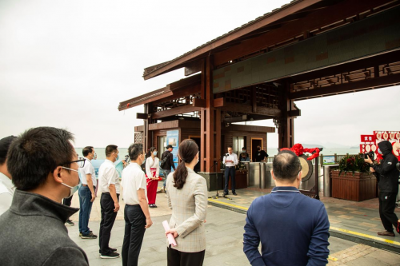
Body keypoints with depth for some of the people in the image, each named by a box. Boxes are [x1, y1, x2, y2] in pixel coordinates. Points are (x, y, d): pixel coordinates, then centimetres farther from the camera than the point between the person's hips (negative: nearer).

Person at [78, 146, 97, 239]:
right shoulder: (88, 164, -18)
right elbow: (88, 179, -22)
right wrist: (93, 192, -19)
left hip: (82, 187, 10)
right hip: (87, 189, -10)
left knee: (82, 210, 15)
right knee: (86, 211, -2)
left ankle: (82, 230, 25)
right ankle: (85, 233, 6)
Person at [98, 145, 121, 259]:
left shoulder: (103, 165, 10)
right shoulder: (111, 167, -20)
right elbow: (111, 186, -23)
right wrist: (116, 202, -22)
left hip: (104, 196, 10)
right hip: (110, 197, -10)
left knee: (104, 223, 17)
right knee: (108, 225, 0)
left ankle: (103, 247, 30)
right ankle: (105, 252, 10)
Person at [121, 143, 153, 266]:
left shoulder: (125, 170, 5)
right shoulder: (139, 172, -21)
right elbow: (141, 198, -21)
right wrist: (148, 217, -16)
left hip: (127, 208, 9)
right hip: (137, 210, -9)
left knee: (126, 241, 19)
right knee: (135, 245, 3)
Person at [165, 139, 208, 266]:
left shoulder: (170, 177, -2)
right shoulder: (198, 180, -20)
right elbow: (200, 216, -22)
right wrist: (179, 230, -14)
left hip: (173, 238, 5)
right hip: (192, 243, -5)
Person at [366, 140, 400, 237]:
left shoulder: (391, 158, -11)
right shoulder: (385, 159, 17)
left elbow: (383, 170, -22)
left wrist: (371, 163, -16)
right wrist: (374, 171, 2)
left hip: (389, 190, -9)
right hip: (383, 190, 9)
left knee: (387, 211, -8)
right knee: (382, 211, 11)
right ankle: (389, 230, 18)